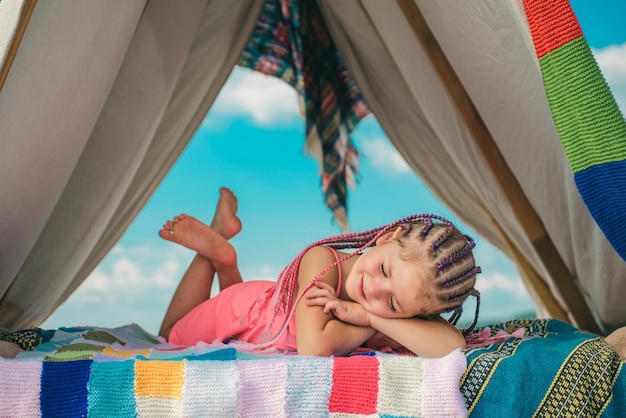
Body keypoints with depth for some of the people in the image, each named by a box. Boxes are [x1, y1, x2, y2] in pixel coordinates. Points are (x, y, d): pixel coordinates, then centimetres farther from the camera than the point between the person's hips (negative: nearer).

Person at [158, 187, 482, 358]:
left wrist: (367, 315, -52)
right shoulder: (323, 260, -44)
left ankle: (223, 259, 33)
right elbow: (313, 347, -53)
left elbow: (454, 347, -51)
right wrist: (368, 329, -39)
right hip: (234, 309, -4)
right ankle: (214, 247, 29)